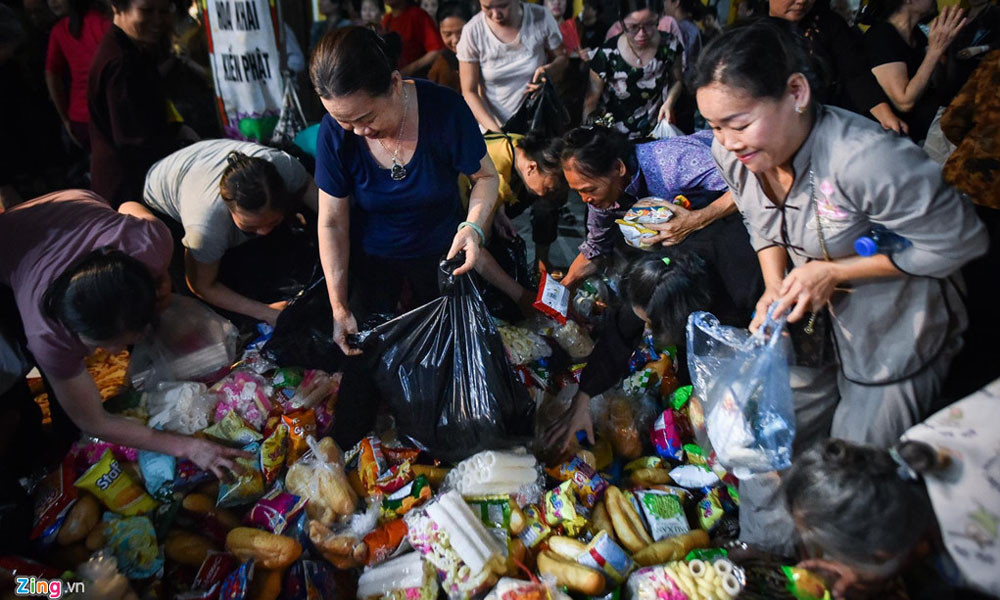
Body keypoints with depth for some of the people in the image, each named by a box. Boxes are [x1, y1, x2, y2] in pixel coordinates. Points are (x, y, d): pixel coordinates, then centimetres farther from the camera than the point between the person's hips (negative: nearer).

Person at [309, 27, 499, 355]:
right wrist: (339, 307, -20)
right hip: (372, 257, 1)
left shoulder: (445, 109, -29)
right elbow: (332, 222, -18)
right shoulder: (335, 131, -25)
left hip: (439, 252, 0)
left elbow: (486, 175, -15)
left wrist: (474, 225, -36)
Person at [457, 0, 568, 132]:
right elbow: (469, 92, -11)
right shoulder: (472, 31, -16)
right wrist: (495, 130, -24)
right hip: (492, 124, -1)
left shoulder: (541, 18, -14)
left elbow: (561, 58, 3)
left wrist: (548, 70, -21)